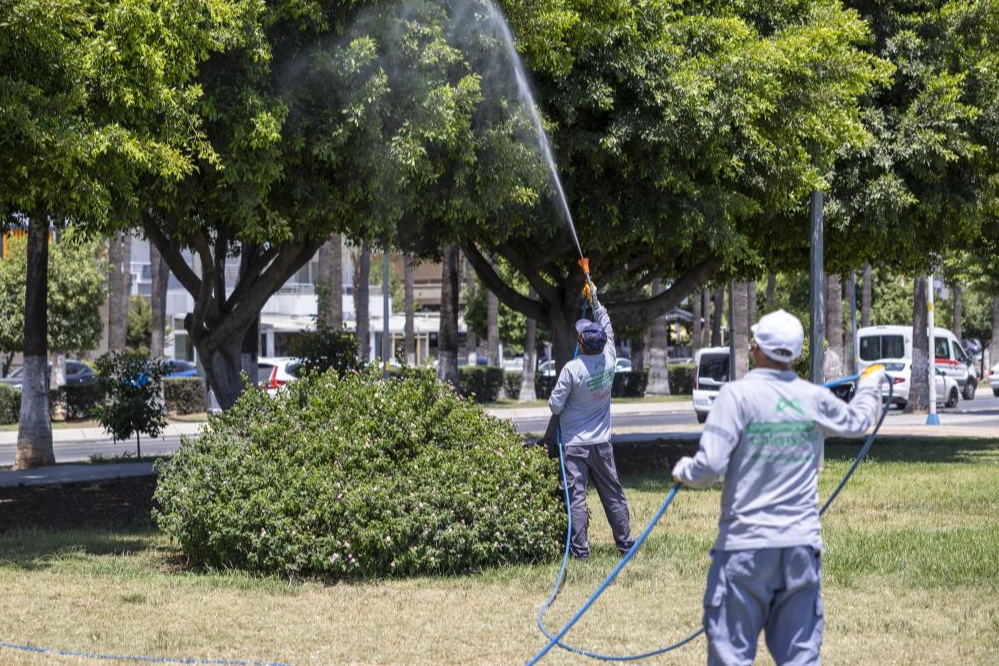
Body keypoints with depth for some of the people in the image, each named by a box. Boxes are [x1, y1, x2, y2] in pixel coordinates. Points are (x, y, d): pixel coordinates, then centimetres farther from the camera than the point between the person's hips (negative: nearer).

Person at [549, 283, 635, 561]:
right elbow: (607, 327, 14)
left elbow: (555, 406, -13)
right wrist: (595, 300, 23)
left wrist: (556, 402, 10)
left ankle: (580, 549, -3)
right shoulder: (609, 360, -5)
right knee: (613, 494, 13)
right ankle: (625, 543, 19)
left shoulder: (572, 369, -19)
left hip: (575, 444, -4)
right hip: (602, 442, 4)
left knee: (576, 497, -1)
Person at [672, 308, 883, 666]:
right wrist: (870, 386, 45)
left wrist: (683, 472, 7)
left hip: (746, 546, -4)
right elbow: (856, 420, 25)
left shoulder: (739, 394, -10)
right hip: (802, 546, 4)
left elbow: (711, 464, -15)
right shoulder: (816, 399, 3)